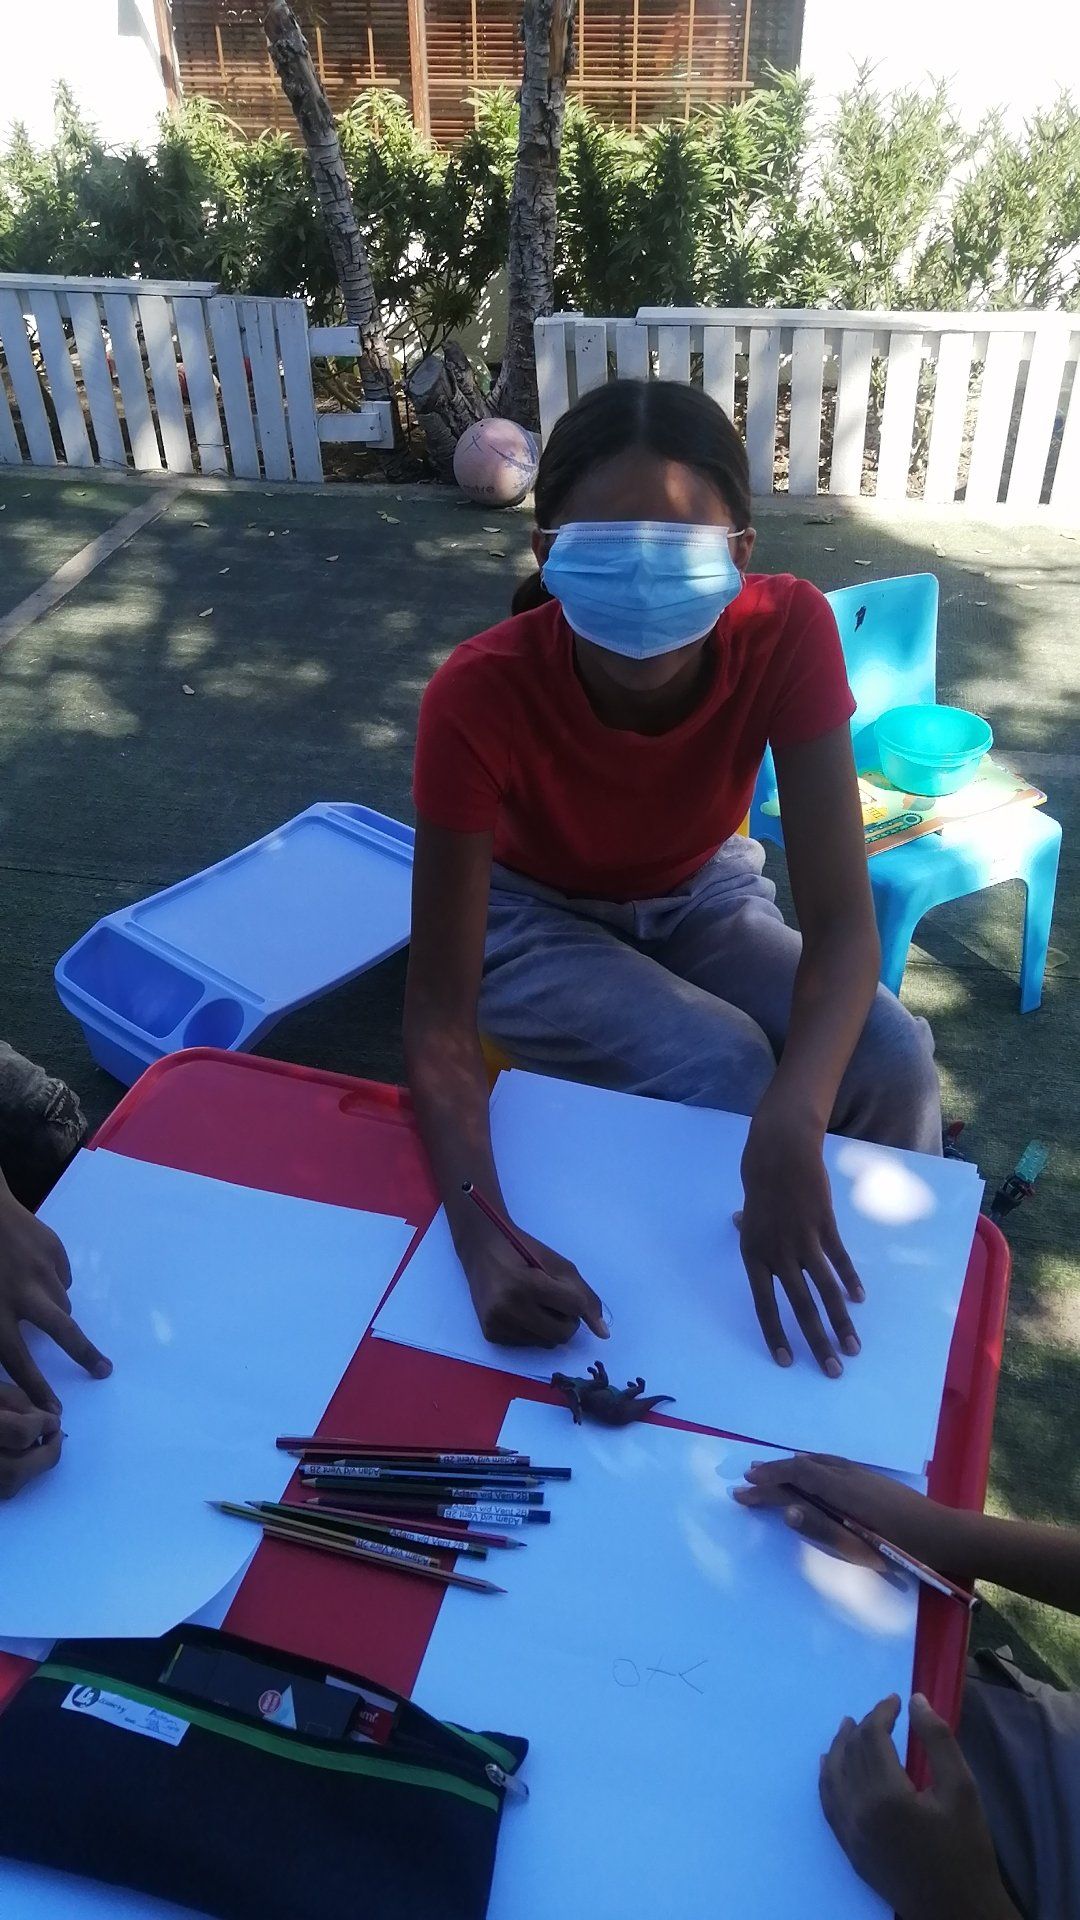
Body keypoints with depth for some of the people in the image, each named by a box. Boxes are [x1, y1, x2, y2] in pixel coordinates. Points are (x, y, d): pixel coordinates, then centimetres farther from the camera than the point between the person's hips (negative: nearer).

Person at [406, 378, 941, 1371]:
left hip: (702, 894, 2)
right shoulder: (480, 696, -35)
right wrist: (481, 1233, -48)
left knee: (892, 1057, -21)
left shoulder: (787, 632, -30)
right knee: (724, 1067, -28)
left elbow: (842, 923, -32)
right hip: (537, 915, -2)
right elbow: (439, 1010, -32)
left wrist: (789, 1125, -51)